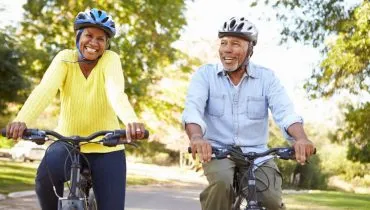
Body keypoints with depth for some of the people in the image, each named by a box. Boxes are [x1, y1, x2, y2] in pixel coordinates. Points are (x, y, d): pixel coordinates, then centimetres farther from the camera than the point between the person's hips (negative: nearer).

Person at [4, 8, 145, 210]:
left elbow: (116, 92, -31)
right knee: (45, 177, -29)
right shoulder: (65, 58, -8)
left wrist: (131, 121, -53)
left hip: (106, 148, 0)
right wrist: (22, 120, -46)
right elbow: (44, 89, -26)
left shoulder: (110, 59, -11)